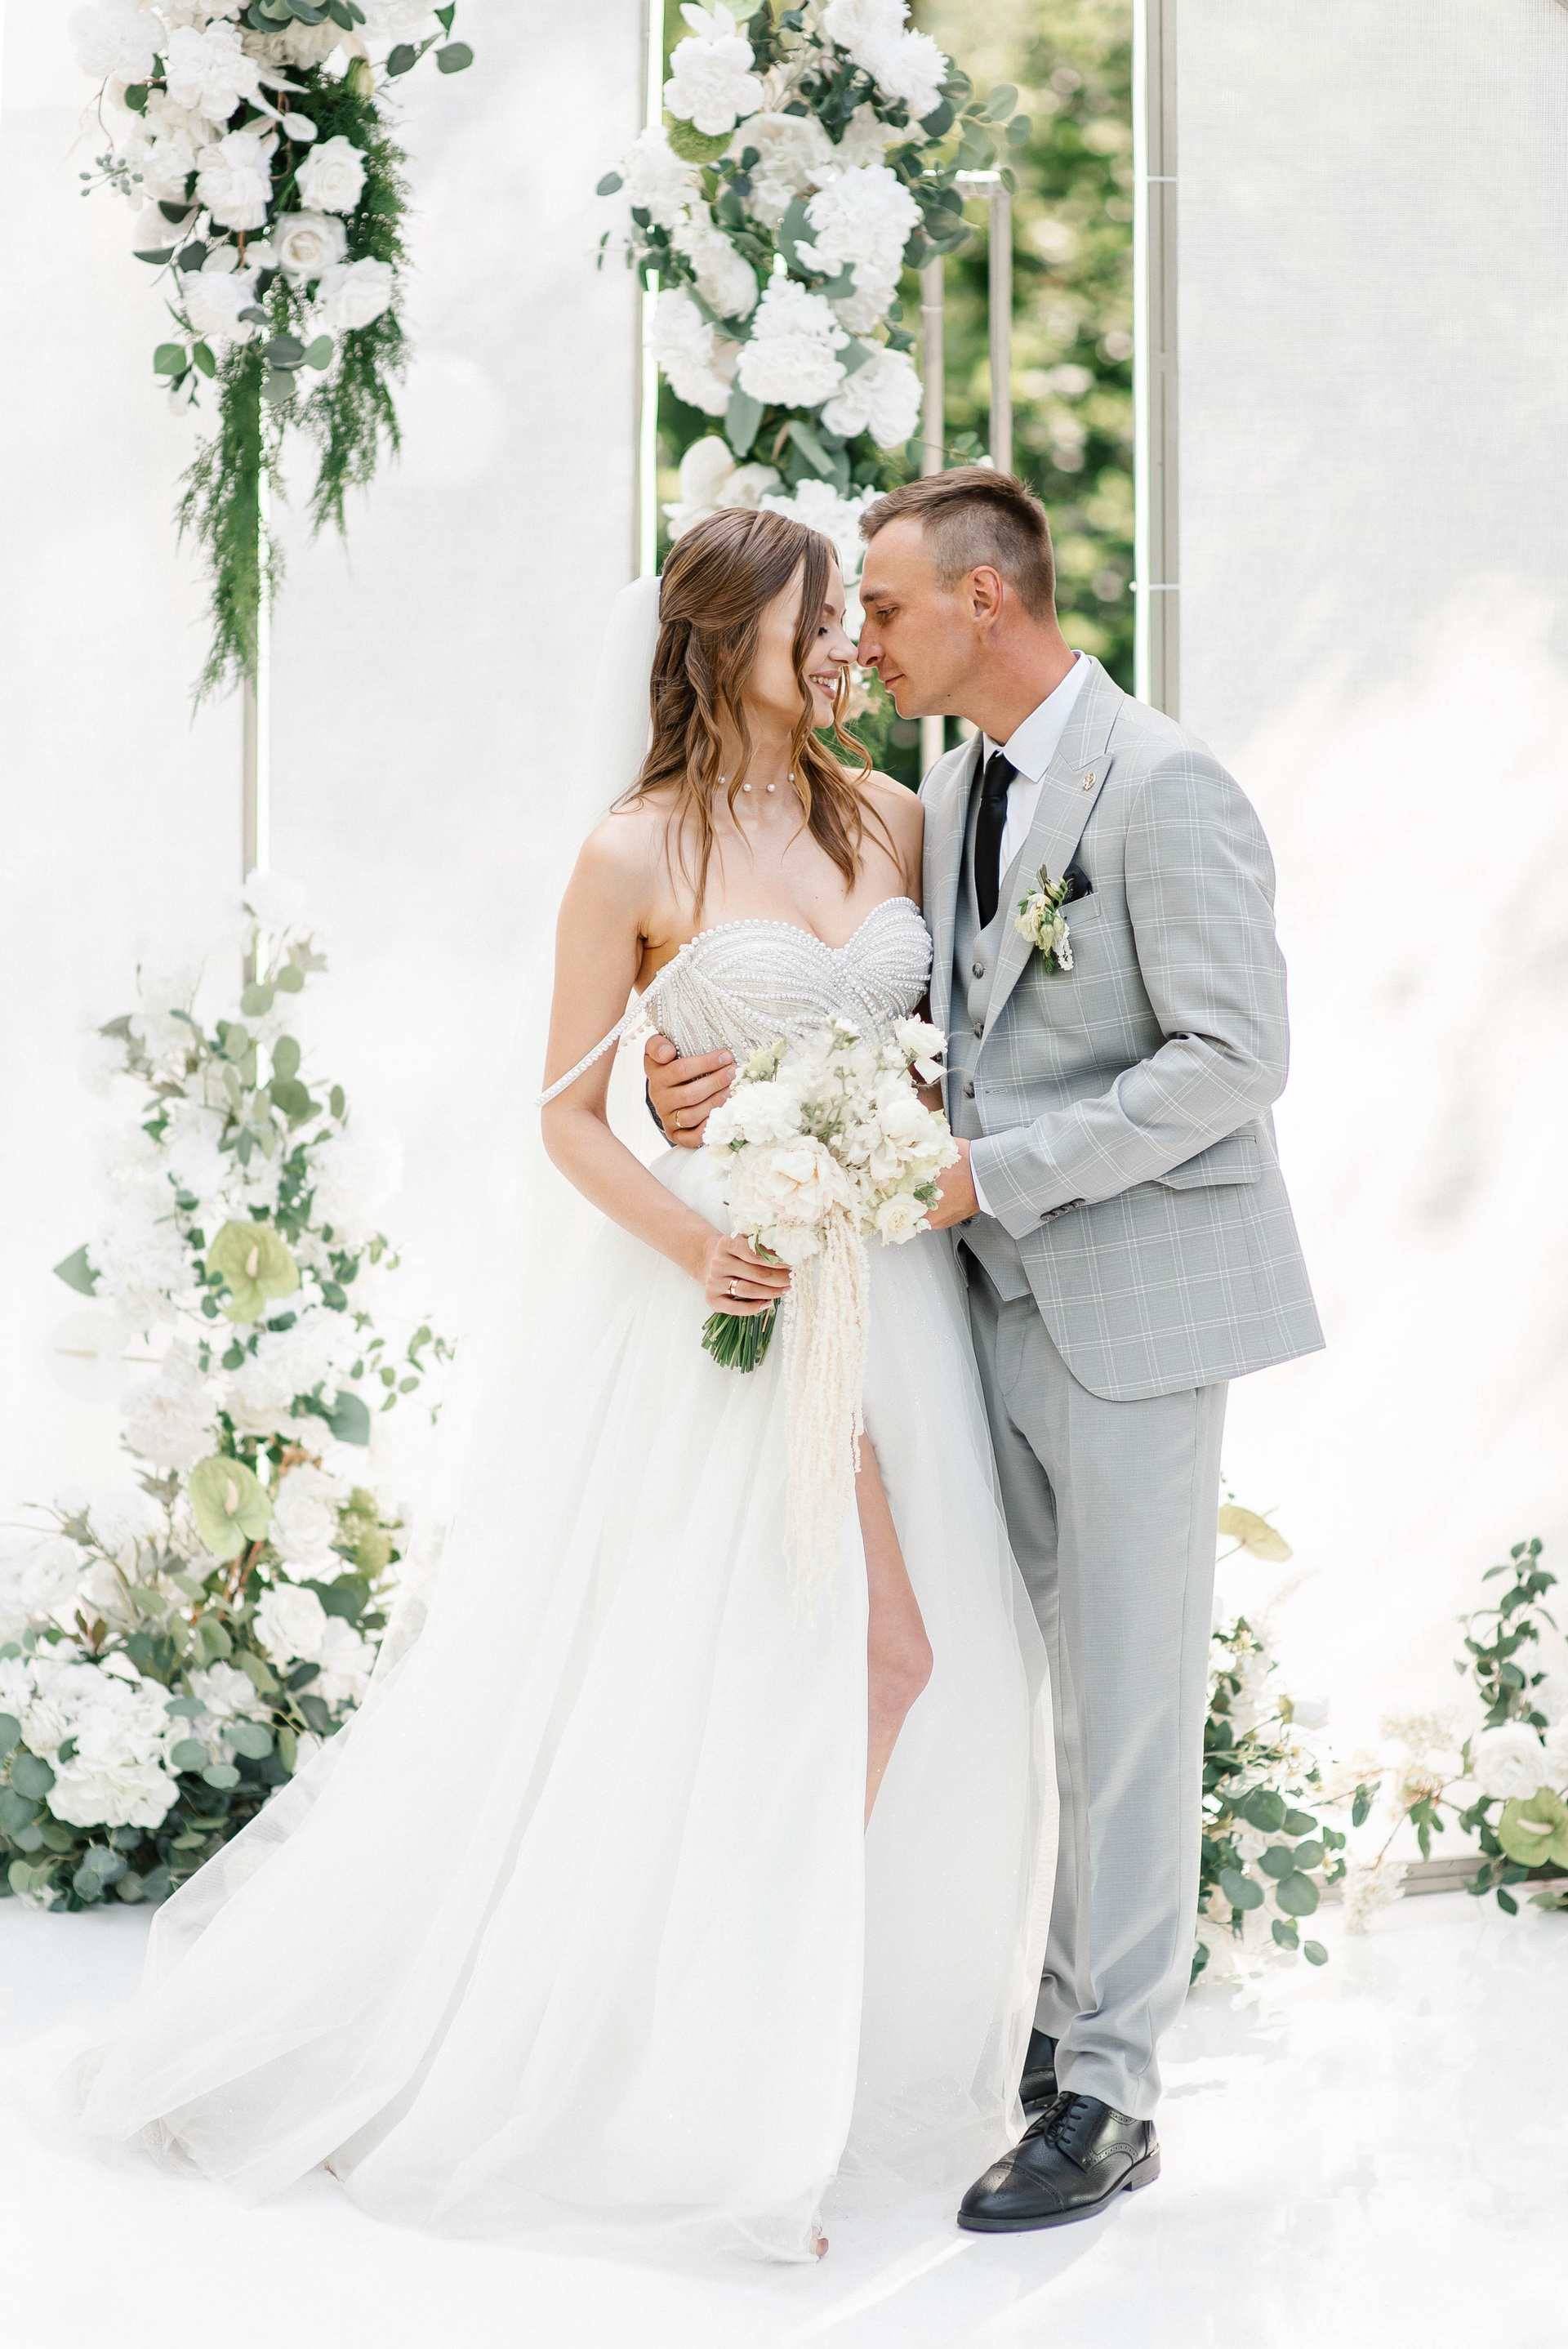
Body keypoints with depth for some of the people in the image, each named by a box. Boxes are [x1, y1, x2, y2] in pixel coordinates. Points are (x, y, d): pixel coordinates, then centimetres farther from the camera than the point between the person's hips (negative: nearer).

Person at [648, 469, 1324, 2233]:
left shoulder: (1162, 790, -14)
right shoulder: (950, 787, 11)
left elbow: (1230, 1055, -18)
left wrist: (993, 1169, -20)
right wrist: (753, 1075, -4)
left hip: (1133, 1296, -7)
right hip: (1001, 1292, 8)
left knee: (1125, 1700, 0)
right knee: (1023, 1682, 12)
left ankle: (1110, 2096, 9)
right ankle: (1053, 2017, 25)